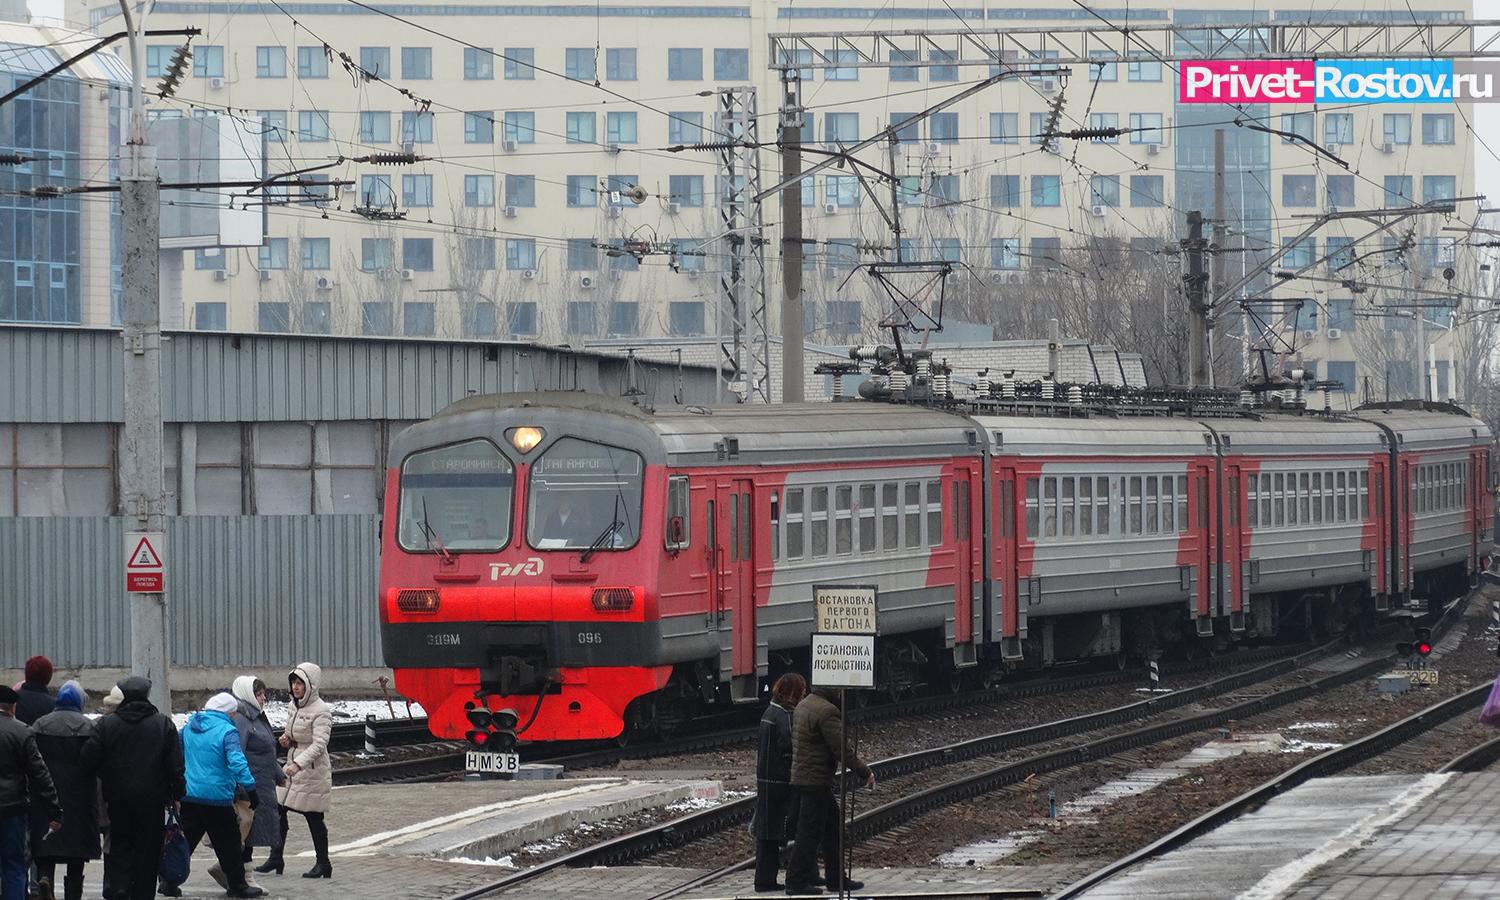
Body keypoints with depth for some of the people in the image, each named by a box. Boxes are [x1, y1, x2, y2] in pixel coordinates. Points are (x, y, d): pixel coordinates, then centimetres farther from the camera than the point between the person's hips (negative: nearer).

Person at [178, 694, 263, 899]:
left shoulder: (189, 728, 10)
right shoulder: (227, 731, -12)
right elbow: (237, 763, -22)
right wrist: (251, 789, -19)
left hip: (188, 795, 6)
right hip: (217, 796, -6)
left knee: (184, 840, 10)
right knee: (228, 842, 5)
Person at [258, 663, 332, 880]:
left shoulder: (320, 712, -17)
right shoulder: (295, 706, 10)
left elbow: (319, 744, -26)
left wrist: (298, 764, -39)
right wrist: (287, 739, 1)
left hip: (313, 771, -8)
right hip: (293, 768, 8)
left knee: (313, 817, 0)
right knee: (278, 810, 5)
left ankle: (323, 864, 12)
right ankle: (276, 858, 15)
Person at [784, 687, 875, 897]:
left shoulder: (803, 706, 12)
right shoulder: (827, 711, -19)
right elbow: (841, 749, -19)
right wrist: (865, 773, -10)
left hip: (801, 776, 10)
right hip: (815, 782, -10)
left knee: (833, 827, 16)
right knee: (810, 832, -3)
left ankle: (838, 879, 21)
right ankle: (796, 881, 1)